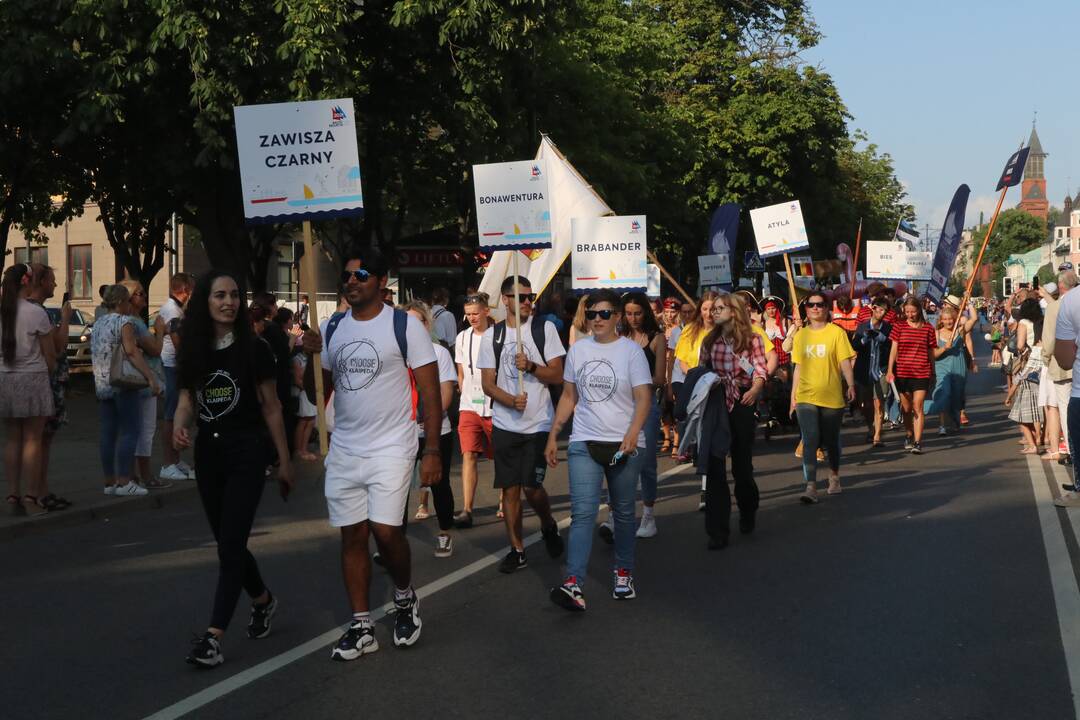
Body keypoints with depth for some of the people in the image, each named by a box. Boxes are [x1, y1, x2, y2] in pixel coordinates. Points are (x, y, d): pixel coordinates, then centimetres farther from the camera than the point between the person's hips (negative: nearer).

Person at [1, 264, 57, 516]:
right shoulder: (36, 313, -11)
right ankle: (32, 497, 3)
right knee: (32, 439, 1)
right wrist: (50, 371, 12)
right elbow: (50, 354, -5)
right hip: (32, 377, -4)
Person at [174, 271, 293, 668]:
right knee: (228, 542, 14)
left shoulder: (254, 348, -7)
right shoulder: (194, 350, 4)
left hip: (247, 451, -5)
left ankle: (214, 636, -10)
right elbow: (187, 399, 6)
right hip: (208, 452, 5)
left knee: (230, 545, -10)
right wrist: (179, 425, -17)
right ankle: (263, 600, 39)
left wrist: (284, 462, -1)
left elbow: (270, 407, -3)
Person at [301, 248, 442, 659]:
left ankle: (405, 596, 15)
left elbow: (430, 391, -7)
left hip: (391, 448, -5)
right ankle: (362, 628, 15)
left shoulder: (404, 325, -6)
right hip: (344, 449, 5)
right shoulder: (333, 328, 9)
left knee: (385, 530, -14)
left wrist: (432, 451, -13)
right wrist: (312, 357, -7)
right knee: (352, 536, 6)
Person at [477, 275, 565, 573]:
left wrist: (531, 366, -20)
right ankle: (517, 549, 15)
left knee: (532, 486, -8)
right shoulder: (492, 335, 5)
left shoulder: (545, 329, 1)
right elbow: (487, 383, 1)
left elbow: (557, 375, -2)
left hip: (538, 424, -2)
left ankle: (549, 526, 23)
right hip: (505, 423, 2)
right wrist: (511, 400, -17)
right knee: (510, 487, 4)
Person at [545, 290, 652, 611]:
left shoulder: (631, 350, -2)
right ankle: (573, 585, -19)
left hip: (623, 445, -2)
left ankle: (623, 573, 28)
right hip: (584, 443, 2)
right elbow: (568, 397, 16)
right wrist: (552, 436, 11)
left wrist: (632, 433, -24)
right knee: (582, 513, -10)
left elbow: (644, 398, -9)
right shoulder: (578, 349, 9)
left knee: (623, 513, 10)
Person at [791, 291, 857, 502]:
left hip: (832, 396, -1)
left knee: (831, 441, 12)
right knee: (810, 440, -11)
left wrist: (851, 384, -16)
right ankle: (811, 487, -15)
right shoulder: (801, 335, 8)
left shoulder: (836, 332, -1)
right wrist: (793, 395, 12)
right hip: (806, 397, 1)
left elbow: (845, 362, -4)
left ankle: (834, 476, 36)